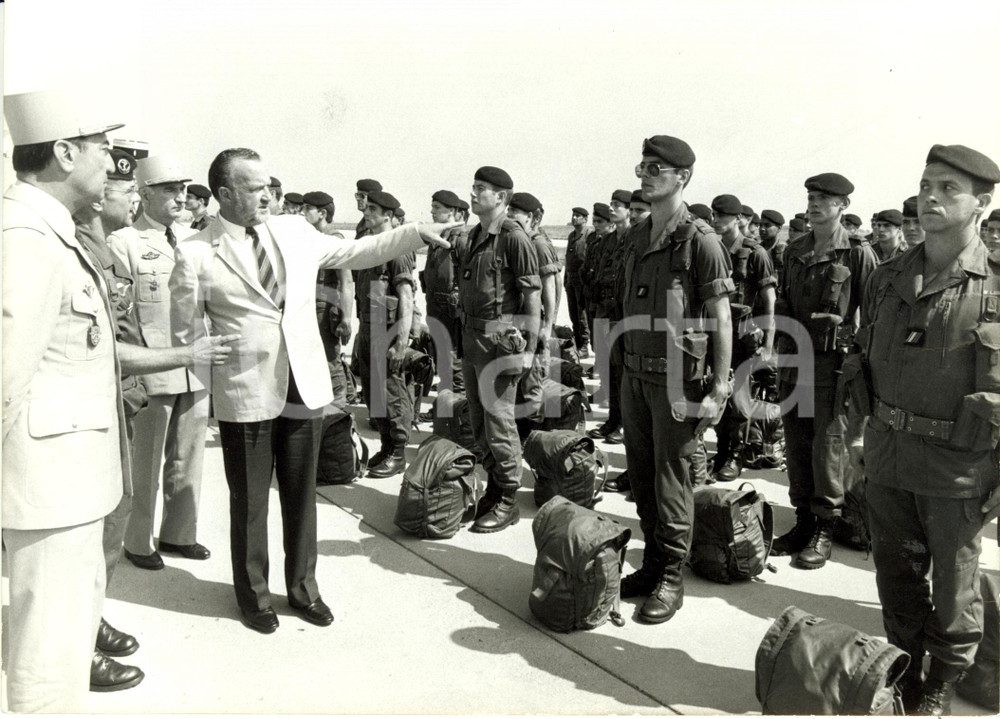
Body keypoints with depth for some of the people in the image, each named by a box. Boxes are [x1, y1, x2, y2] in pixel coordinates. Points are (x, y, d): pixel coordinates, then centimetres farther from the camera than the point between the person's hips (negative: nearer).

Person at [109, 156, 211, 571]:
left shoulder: (193, 239, 11)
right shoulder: (124, 243, -6)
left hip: (196, 369, 5)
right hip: (151, 372, -5)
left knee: (187, 459, 15)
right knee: (146, 463, 6)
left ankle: (178, 534, 31)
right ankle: (138, 542, 23)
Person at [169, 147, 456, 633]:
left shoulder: (295, 231, 5)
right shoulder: (196, 255, -7)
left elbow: (356, 252, 14)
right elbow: (186, 332, 1)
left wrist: (417, 234, 9)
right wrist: (222, 354, -8)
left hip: (305, 387, 4)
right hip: (245, 396, -3)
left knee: (302, 495, 15)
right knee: (249, 500, 11)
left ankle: (302, 586, 34)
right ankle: (252, 592, 32)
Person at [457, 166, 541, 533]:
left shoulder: (514, 238, -11)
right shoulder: (473, 237, 13)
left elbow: (532, 295, -13)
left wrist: (529, 348, -16)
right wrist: (463, 336, 16)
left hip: (500, 339, -8)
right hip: (471, 336, 8)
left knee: (498, 419, -3)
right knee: (478, 420, 14)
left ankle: (508, 501, 9)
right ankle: (493, 489, 27)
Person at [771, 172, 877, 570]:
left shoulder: (859, 254, -6)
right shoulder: (795, 250, 12)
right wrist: (781, 343, 14)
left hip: (832, 361, -6)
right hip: (792, 358, 6)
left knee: (827, 442, -1)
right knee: (796, 440, 10)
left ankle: (824, 529, 10)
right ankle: (803, 519, 22)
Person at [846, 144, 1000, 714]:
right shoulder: (887, 278, 5)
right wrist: (865, 433, 14)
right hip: (888, 459, 4)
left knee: (953, 586, 13)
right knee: (897, 578, 17)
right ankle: (903, 673, 37)